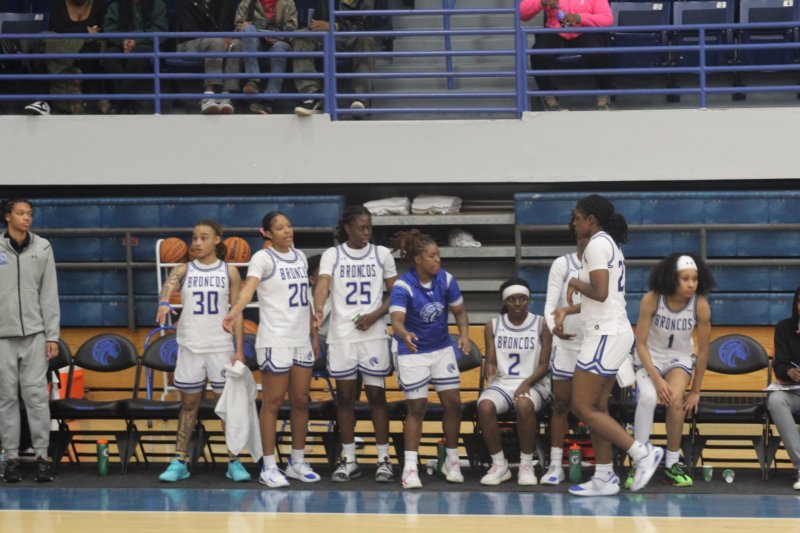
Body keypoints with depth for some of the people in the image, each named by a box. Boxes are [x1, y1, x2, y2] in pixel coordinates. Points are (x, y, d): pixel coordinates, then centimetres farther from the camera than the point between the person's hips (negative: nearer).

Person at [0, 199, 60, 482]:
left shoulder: (42, 248, 4)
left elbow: (50, 295, 6)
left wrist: (52, 336, 2)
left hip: (34, 334, 0)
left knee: (37, 395, -3)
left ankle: (42, 455, 0)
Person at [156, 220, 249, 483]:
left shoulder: (230, 272, 4)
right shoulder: (184, 270, 3)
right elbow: (168, 285, -18)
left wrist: (239, 349, -3)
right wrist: (164, 303, -42)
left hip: (222, 348, -1)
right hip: (190, 347, 1)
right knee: (188, 404, 6)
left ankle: (234, 462, 7)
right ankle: (179, 462, 10)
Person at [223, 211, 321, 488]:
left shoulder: (300, 257, 12)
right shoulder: (263, 258, -9)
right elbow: (250, 285, -27)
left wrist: (313, 331, 19)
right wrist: (235, 310, -45)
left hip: (301, 340, 7)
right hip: (274, 341, -7)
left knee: (301, 402, 10)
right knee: (273, 403, -3)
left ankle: (297, 462, 21)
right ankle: (268, 467, 3)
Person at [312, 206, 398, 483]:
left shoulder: (382, 254, 5)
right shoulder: (332, 255, 1)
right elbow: (322, 284, -15)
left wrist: (375, 315, -10)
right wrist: (319, 309, -36)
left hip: (374, 333, 0)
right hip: (341, 334, 0)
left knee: (376, 395, 0)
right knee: (345, 396, 5)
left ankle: (384, 459, 7)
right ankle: (349, 460, 13)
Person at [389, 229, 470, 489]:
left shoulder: (446, 280, -9)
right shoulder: (403, 286, -22)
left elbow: (460, 311, 2)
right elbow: (397, 319, -35)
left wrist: (464, 334, -17)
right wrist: (405, 334, -57)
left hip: (442, 349, 4)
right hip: (411, 353, -4)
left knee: (453, 404, 3)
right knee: (416, 409, -3)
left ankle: (452, 461, 19)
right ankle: (410, 468, 3)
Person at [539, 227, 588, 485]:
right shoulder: (562, 264, -1)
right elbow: (551, 302, -8)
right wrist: (553, 327, -27)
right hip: (566, 343, -1)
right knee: (561, 403, 0)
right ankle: (555, 465, 3)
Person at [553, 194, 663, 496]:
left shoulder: (597, 245, -12)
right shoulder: (609, 244, 19)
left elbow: (599, 293, -23)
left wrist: (575, 284, -4)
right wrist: (567, 310, 18)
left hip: (606, 335, -10)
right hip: (615, 333, 10)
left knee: (583, 408, -8)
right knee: (597, 408, 10)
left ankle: (642, 453, -11)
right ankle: (604, 477, 11)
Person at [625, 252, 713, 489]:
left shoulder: (700, 305, -19)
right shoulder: (651, 300, -23)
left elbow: (703, 351, -9)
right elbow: (641, 343, -15)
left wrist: (696, 391, -5)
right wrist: (657, 379, -24)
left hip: (680, 358, 1)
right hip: (650, 358, -1)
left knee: (675, 399, -28)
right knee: (648, 396, -31)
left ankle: (672, 464, -10)